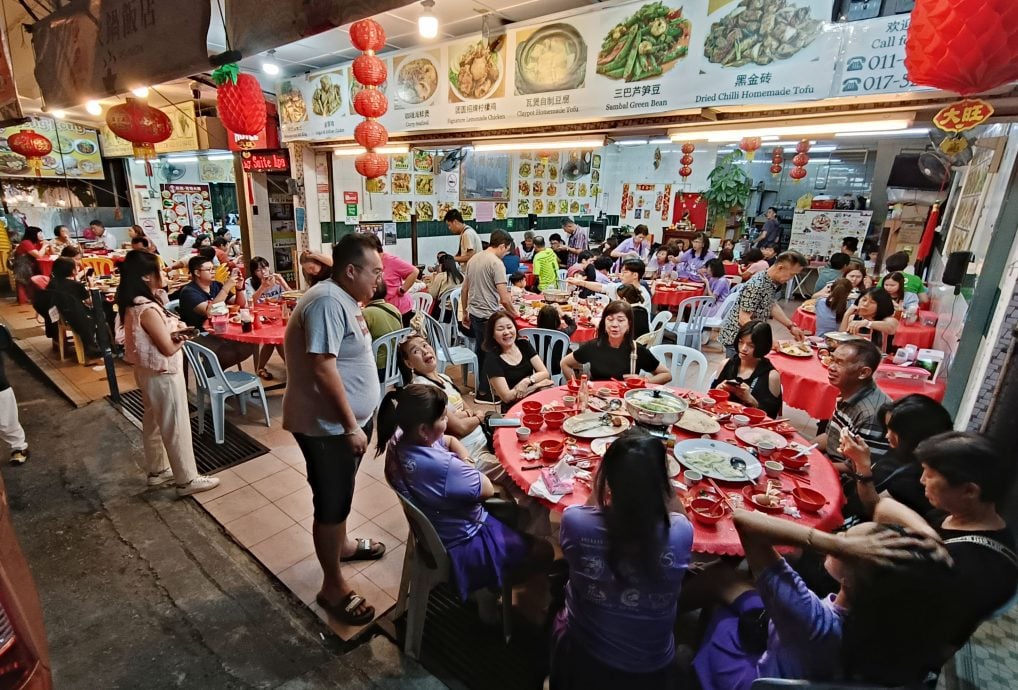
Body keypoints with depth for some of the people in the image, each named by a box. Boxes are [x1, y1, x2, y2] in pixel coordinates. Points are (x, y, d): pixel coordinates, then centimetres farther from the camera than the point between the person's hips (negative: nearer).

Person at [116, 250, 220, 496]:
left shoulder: (133, 304, 2)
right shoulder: (147, 309, -27)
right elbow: (169, 348, -25)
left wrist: (174, 330, -7)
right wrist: (182, 333, -6)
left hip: (148, 371, 10)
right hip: (162, 375, -10)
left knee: (153, 422, 21)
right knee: (176, 427, 2)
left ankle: (157, 470, 38)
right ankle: (187, 480, 14)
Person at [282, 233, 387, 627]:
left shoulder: (344, 299, 8)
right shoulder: (328, 302, -24)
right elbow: (323, 370, -29)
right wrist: (351, 425, -24)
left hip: (346, 419, 10)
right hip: (328, 425, -10)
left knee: (340, 494, 26)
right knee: (331, 502, 5)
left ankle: (341, 545, 48)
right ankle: (332, 586, 23)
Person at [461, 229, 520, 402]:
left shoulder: (473, 259, 9)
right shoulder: (496, 263, -15)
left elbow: (464, 290, 14)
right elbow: (504, 298, -20)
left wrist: (465, 313, 23)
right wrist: (514, 313, -4)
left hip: (474, 313, 8)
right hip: (489, 315, -8)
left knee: (480, 351, 21)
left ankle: (480, 387, 35)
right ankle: (484, 392, 17)